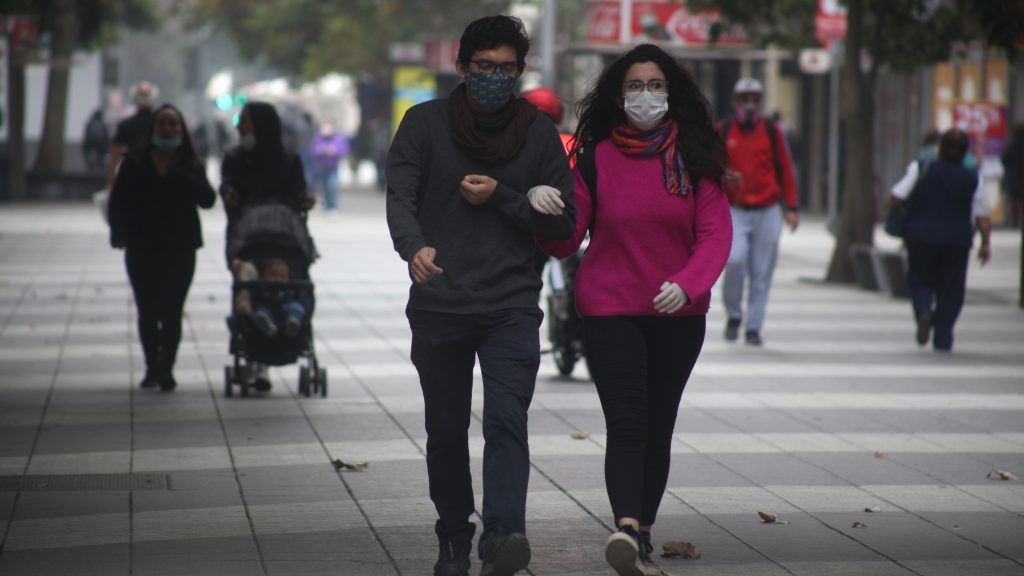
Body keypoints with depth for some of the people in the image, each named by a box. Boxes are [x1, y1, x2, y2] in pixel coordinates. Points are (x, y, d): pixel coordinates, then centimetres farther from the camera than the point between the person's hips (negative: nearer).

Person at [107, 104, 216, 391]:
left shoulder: (191, 165, 3)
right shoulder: (135, 163, 3)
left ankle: (166, 367, -6)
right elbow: (117, 201, 1)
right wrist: (119, 233, -12)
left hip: (180, 248, -1)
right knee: (147, 311, 6)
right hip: (142, 248, 1)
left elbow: (207, 198, -10)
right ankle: (153, 367, 17)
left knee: (172, 311, -7)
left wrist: (175, 174, -16)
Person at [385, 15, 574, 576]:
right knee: (446, 431, 10)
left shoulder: (539, 133, 6)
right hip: (438, 307, 1)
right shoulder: (425, 123, 2)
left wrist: (500, 197, -10)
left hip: (511, 305, -1)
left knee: (507, 419, -18)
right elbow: (400, 197, -9)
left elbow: (562, 221, 6)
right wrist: (415, 247, -30)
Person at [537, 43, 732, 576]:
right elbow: (566, 242, -2)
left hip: (678, 313, 2)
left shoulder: (693, 158, 0)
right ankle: (627, 530, -29)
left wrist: (686, 284, -25)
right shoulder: (596, 157, -2)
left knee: (658, 428, 10)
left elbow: (716, 233, -7)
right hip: (610, 310, -2)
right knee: (626, 425, -15)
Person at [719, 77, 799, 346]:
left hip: (768, 212, 1)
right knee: (735, 261, -18)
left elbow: (785, 170, 10)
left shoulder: (772, 131, 7)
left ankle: (754, 327, 8)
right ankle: (734, 316, 3)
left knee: (761, 272, 0)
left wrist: (790, 208, 5)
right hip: (736, 210, -1)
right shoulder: (723, 131, 5)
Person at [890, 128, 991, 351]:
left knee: (920, 280, 16)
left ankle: (923, 311, -14)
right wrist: (985, 244, 11)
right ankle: (942, 339, 4)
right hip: (957, 240, 0)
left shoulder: (921, 170, -3)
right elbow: (983, 218, -1)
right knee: (950, 289, 10)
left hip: (921, 236, 0)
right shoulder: (973, 179, -1)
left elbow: (895, 197, -8)